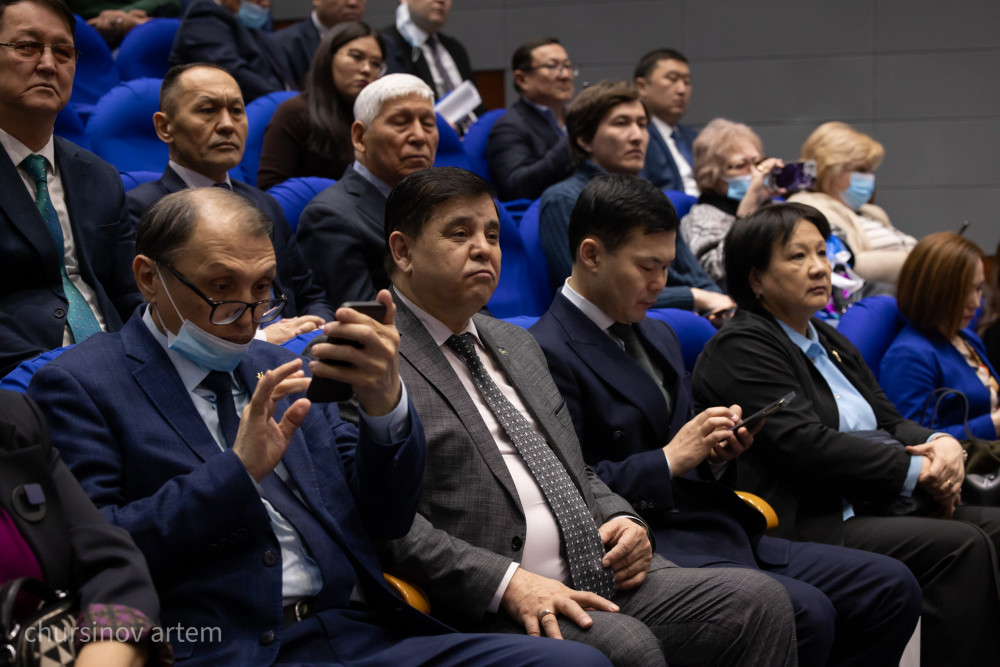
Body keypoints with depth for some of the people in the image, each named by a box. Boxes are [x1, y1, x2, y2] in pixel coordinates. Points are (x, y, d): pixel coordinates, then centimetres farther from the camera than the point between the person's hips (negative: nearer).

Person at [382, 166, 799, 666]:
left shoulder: (516, 345, 25)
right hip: (493, 607, -8)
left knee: (757, 600, -10)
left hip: (601, 579, 8)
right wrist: (507, 583, -23)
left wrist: (619, 519, 8)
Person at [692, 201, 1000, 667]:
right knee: (960, 546, -24)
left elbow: (891, 422, 20)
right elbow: (804, 444, -16)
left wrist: (941, 445, -4)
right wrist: (916, 469, -13)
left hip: (871, 506, 9)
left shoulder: (830, 343, 23)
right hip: (803, 523, -9)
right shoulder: (740, 348, -6)